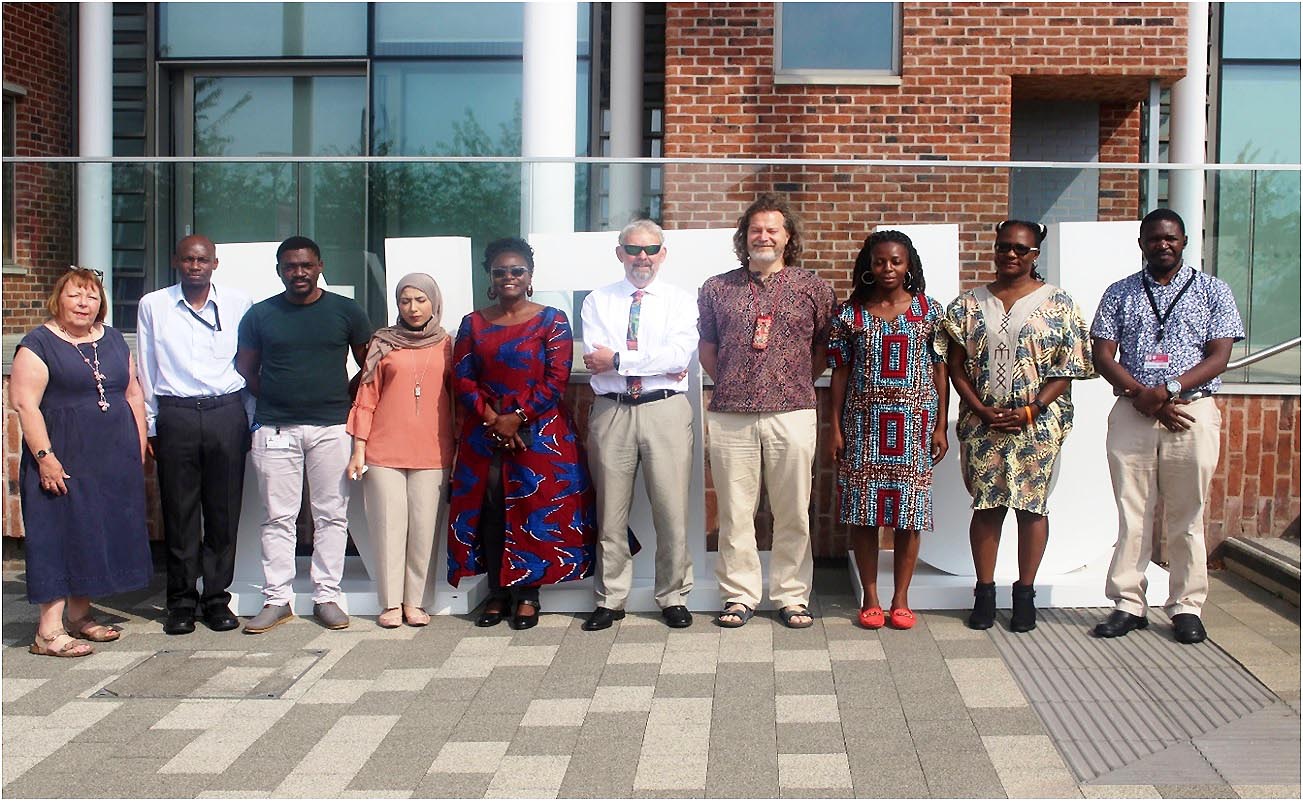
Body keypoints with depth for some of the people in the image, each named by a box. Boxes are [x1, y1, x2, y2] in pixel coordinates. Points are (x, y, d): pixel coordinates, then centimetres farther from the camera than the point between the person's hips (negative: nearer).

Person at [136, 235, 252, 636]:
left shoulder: (238, 304, 8)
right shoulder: (153, 306, 9)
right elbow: (146, 371, 10)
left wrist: (252, 421, 8)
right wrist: (149, 426, 6)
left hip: (227, 413, 0)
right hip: (175, 415, 0)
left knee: (224, 511, 3)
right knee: (179, 512, 2)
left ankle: (216, 597, 13)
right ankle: (182, 602, 11)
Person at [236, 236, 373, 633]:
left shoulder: (346, 311, 6)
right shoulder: (260, 314, 8)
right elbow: (246, 370, 14)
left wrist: (344, 398, 5)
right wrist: (273, 400, 6)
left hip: (332, 427, 0)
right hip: (275, 429, 0)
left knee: (331, 515, 3)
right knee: (278, 518, 3)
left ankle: (326, 597, 11)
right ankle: (276, 599, 10)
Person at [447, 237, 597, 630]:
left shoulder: (552, 321, 1)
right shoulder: (474, 323, 10)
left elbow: (557, 379, -6)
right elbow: (461, 378, 4)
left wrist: (517, 417, -13)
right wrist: (491, 418, -11)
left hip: (538, 431, -3)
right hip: (484, 432, 3)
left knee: (535, 509, -2)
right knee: (489, 509, 2)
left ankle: (527, 594, 8)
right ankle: (497, 594, 12)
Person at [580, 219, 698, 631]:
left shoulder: (680, 300, 6)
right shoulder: (598, 301, 9)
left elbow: (680, 354, -11)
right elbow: (595, 359, -6)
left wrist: (618, 360, -12)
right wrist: (658, 363, -11)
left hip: (665, 411, -1)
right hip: (611, 411, 1)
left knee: (672, 509, 2)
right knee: (611, 511, 7)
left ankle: (673, 597, 16)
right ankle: (611, 599, 19)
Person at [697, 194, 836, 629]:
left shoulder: (812, 287, 6)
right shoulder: (717, 288, 10)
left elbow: (825, 346, 12)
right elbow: (706, 347, 17)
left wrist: (799, 383, 8)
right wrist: (731, 384, 11)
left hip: (792, 415, -1)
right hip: (731, 417, 1)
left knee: (793, 512, 4)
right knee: (734, 511, 4)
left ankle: (792, 596, 15)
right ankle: (739, 596, 14)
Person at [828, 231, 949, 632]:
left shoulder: (928, 310, 4)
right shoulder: (850, 313, 3)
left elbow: (940, 369, 4)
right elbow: (840, 372, 4)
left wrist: (941, 426, 0)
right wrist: (834, 427, 0)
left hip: (914, 420, 0)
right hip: (864, 422, 0)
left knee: (908, 510, 3)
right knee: (863, 509, 1)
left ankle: (901, 598, 14)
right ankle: (870, 598, 13)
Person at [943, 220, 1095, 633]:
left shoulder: (1058, 304, 1)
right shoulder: (969, 304, 7)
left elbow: (1068, 369, -3)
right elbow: (956, 367, 4)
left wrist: (1029, 412, -13)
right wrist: (983, 412, -9)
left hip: (1038, 424, -1)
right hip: (982, 424, 1)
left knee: (1032, 505, 4)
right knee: (986, 505, 4)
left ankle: (1025, 593, 14)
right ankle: (984, 593, 13)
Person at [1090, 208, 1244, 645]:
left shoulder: (1212, 291, 7)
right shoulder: (1120, 294, 11)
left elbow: (1218, 358, -1)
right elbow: (1103, 355, 4)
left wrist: (1170, 388, -15)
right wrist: (1141, 393, -11)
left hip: (1193, 413, -1)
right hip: (1132, 413, 1)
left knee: (1187, 517, 2)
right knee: (1132, 514, 3)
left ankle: (1187, 607, 12)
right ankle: (1128, 604, 10)